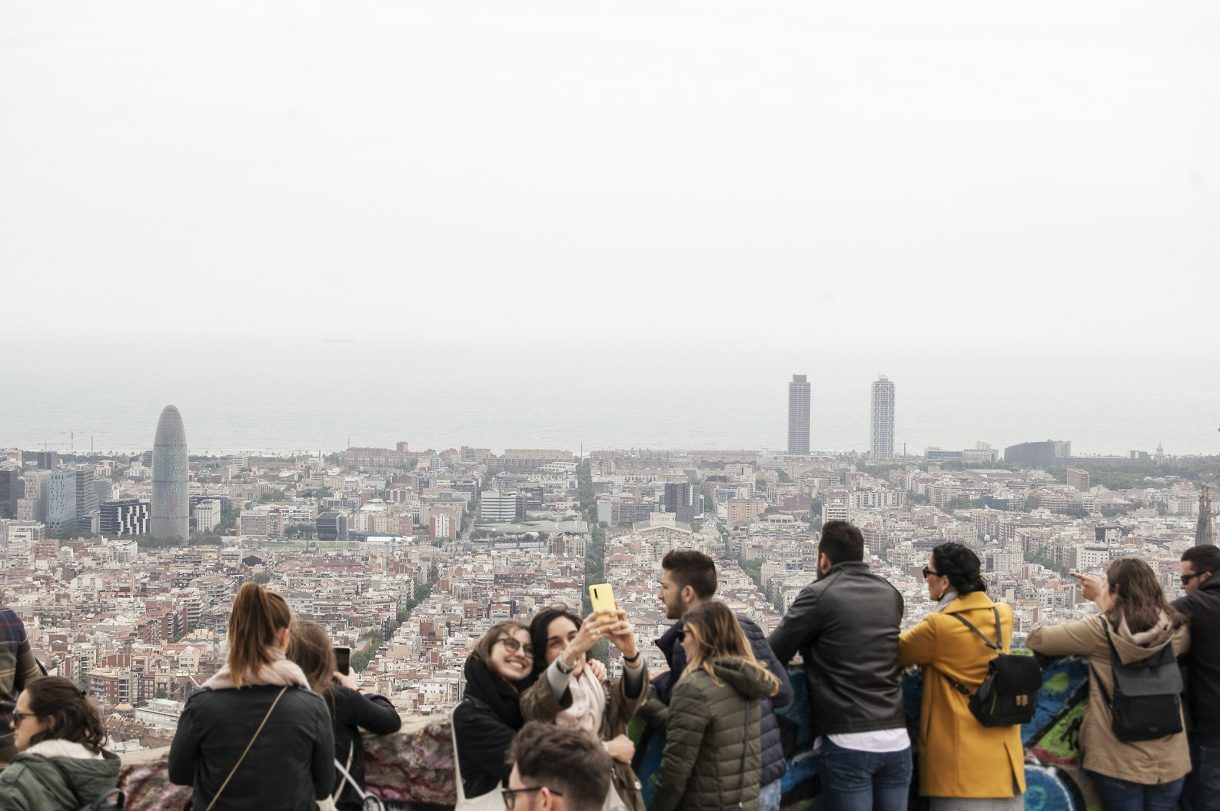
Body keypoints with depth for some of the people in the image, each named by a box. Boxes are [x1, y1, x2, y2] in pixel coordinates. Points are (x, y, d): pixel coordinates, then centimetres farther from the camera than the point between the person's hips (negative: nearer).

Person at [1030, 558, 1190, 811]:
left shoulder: (1100, 630, -11)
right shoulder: (1178, 631, -2)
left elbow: (1035, 639, -2)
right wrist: (1102, 598, 29)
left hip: (1118, 761, -3)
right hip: (1169, 762, 3)